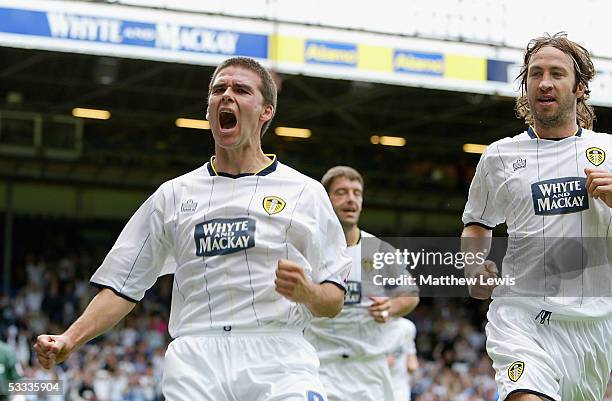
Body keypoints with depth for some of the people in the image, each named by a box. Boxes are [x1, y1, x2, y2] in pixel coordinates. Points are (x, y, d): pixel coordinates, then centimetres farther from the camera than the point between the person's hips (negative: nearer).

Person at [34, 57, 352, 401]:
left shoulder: (305, 192, 11)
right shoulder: (174, 195, 17)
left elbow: (334, 301, 9)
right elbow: (123, 287, 16)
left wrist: (307, 293, -14)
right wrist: (70, 340, 2)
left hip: (278, 362, -2)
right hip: (195, 364, 2)